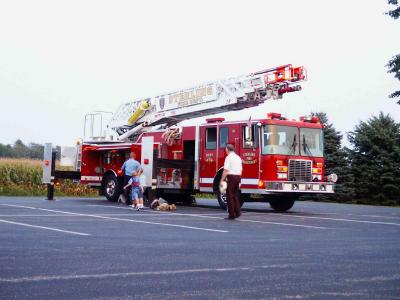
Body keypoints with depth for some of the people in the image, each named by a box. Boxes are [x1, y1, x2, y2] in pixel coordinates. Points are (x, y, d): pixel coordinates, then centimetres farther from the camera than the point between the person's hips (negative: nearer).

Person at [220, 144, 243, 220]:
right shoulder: (238, 157, 14)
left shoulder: (228, 157, -10)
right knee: (235, 195, 15)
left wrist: (222, 180, -14)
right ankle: (237, 212, 11)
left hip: (231, 177, -7)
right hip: (238, 177, 7)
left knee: (230, 196, -2)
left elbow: (226, 170, -16)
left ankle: (231, 215, -1)